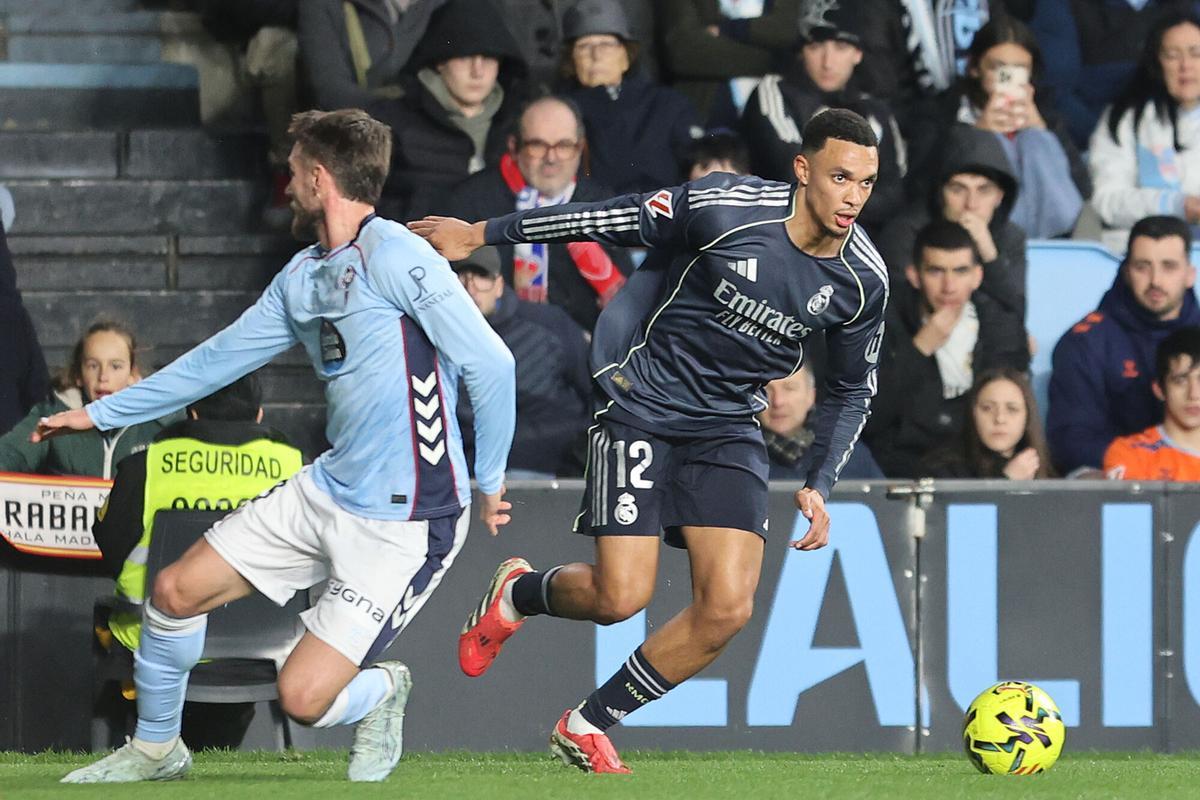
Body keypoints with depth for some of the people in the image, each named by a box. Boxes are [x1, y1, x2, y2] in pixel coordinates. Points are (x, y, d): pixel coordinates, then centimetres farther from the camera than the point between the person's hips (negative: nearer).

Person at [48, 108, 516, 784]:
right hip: (326, 493, 8)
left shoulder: (395, 255, -17)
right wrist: (99, 414, 26)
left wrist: (490, 481, -10)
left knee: (304, 697, -12)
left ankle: (382, 692, 22)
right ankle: (156, 749, 28)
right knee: (177, 592, 7)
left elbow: (491, 363, -18)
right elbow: (218, 360, 22)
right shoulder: (302, 277, 11)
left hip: (406, 524, -8)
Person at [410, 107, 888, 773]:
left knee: (728, 608, -12)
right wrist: (480, 234, -1)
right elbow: (612, 221, -8)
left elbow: (852, 389, 10)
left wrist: (819, 485, -1)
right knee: (621, 597, -13)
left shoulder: (863, 282, -8)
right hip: (643, 409, -4)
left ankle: (586, 726, 8)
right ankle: (517, 594, 24)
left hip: (728, 430, 4)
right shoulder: (724, 207, -21)